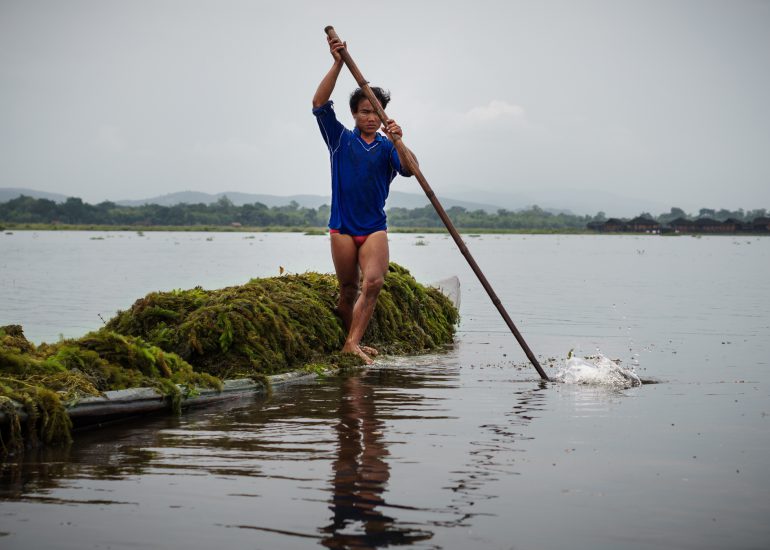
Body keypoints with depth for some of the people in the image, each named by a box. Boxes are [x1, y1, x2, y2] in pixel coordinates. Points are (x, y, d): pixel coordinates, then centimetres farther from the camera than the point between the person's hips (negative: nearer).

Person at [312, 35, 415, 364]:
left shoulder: (386, 147, 7)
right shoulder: (341, 139, 6)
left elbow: (409, 170, -11)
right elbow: (319, 105, -8)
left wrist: (398, 140, -29)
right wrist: (338, 64, -17)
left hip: (374, 227, 1)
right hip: (343, 226, 0)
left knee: (373, 282, -19)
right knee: (348, 290, 3)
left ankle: (352, 344, -22)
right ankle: (350, 343, 17)